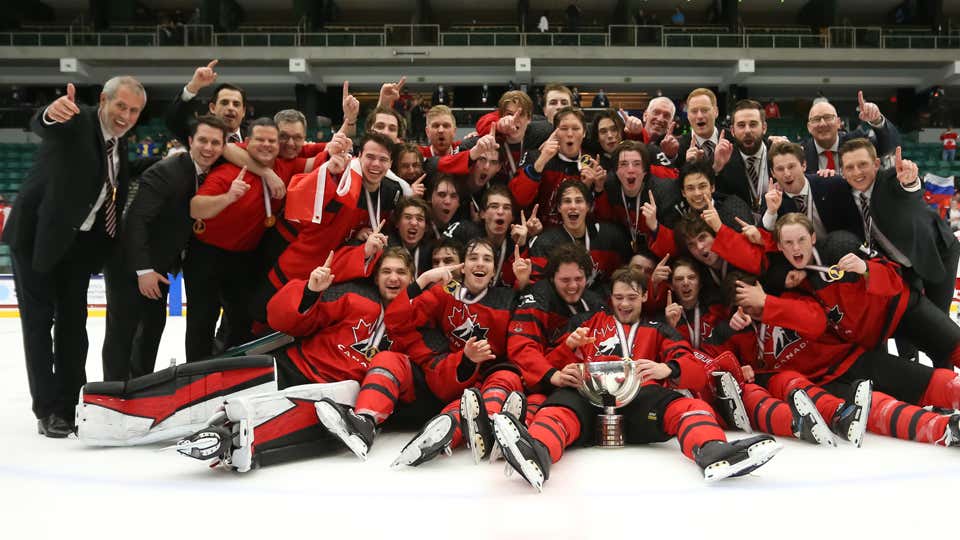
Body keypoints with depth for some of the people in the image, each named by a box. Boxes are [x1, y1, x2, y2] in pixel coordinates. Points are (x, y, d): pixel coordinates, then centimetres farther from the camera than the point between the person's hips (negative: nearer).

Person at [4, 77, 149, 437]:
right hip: (37, 236, -7)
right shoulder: (76, 122, -19)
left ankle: (69, 404, 20)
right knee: (39, 321, 2)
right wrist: (52, 113, -63)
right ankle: (47, 410, 10)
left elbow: (123, 174, 15)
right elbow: (40, 125, -39)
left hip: (79, 243, 7)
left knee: (73, 323, 10)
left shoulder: (119, 142, 4)